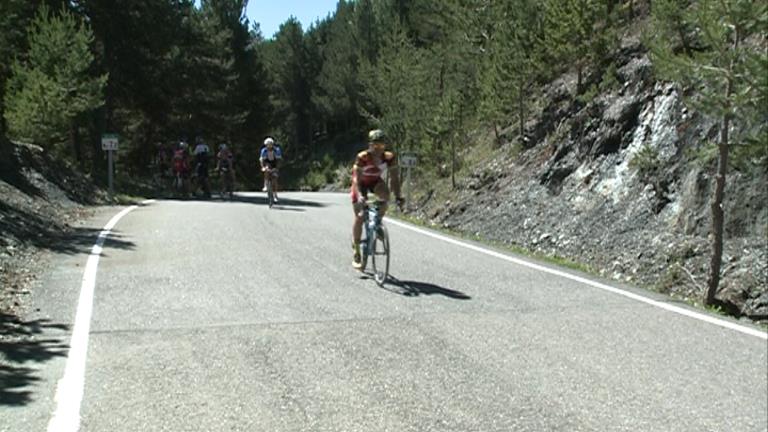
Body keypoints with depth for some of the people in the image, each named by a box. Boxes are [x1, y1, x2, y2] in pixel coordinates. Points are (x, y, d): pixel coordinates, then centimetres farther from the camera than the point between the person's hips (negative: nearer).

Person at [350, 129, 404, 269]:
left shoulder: (390, 157, -22)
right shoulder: (362, 157, -31)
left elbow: (394, 178, -21)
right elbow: (356, 179, -34)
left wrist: (398, 196, -33)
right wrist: (360, 196, -48)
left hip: (376, 181, 3)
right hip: (361, 183, -2)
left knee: (385, 194, -33)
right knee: (359, 217, -9)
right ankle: (356, 252, 4)